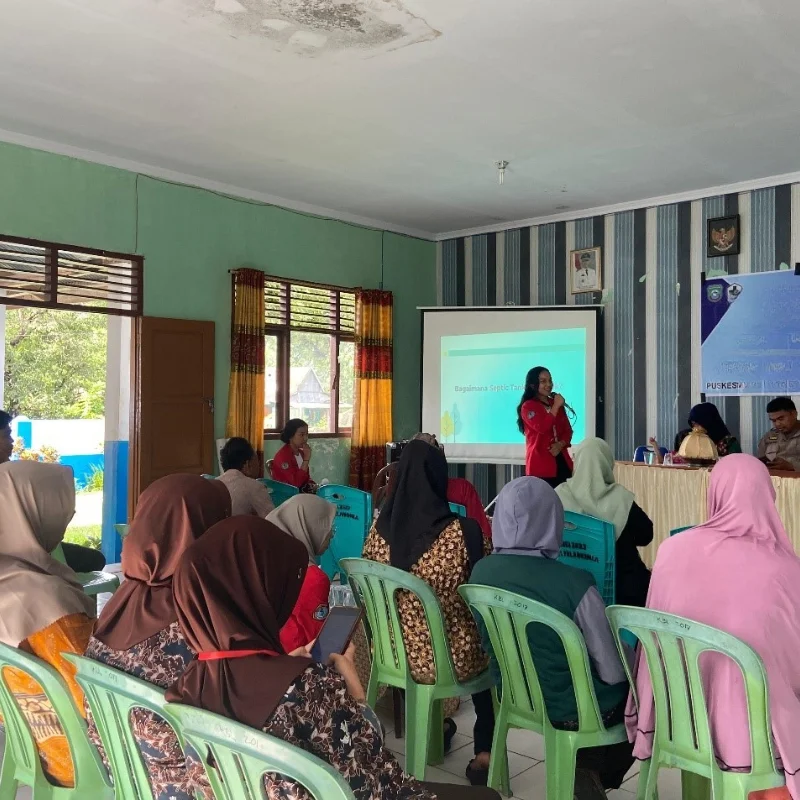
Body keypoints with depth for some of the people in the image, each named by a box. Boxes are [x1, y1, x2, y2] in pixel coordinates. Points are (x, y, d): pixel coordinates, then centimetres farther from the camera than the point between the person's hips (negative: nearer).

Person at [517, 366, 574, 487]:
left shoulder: (557, 404, 18)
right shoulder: (528, 406, -3)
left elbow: (568, 430, 15)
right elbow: (542, 428, -18)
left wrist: (561, 444, -5)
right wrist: (556, 406, -12)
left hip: (562, 461, 6)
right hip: (541, 464, -6)